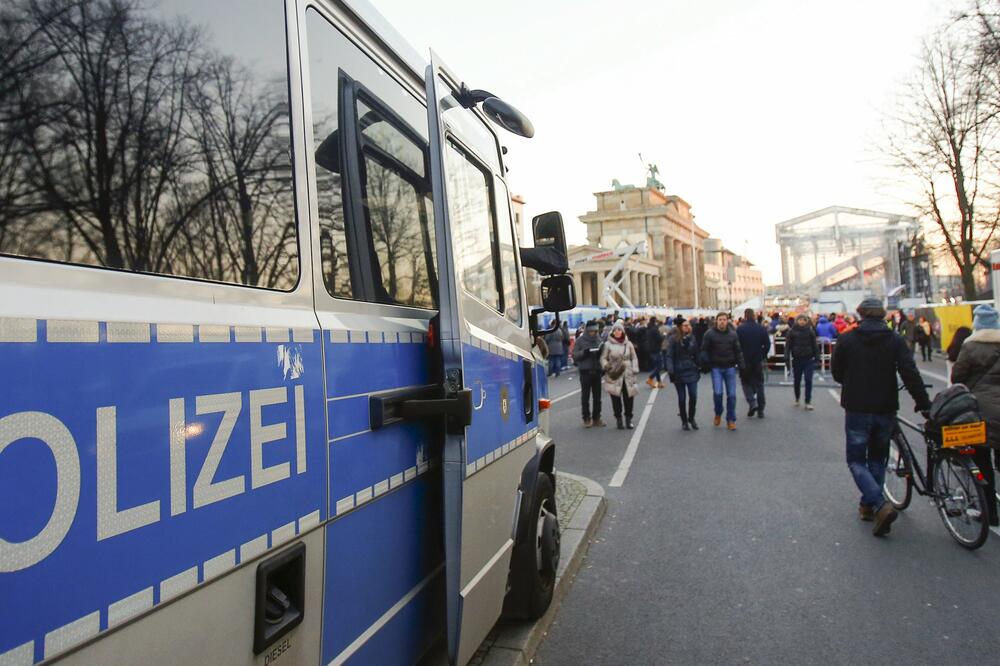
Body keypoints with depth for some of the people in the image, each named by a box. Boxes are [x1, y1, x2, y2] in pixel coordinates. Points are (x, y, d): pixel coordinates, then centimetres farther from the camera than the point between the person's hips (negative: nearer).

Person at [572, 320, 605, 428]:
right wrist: (584, 352, -22)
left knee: (597, 397, 8)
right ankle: (586, 419, 11)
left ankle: (596, 418, 18)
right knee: (585, 397, 3)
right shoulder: (580, 340, -3)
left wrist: (601, 352, -11)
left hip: (597, 371, 3)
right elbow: (574, 355, -6)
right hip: (585, 371, -3)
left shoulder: (599, 340, 7)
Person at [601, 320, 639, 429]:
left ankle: (628, 419, 18)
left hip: (627, 375, 2)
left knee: (629, 397, 4)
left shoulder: (628, 344, 7)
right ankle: (618, 419, 15)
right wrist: (606, 366, -18)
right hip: (614, 375, -2)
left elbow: (634, 358, 12)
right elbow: (603, 358, 2)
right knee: (616, 398, 1)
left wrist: (634, 370, 2)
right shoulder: (608, 344, -1)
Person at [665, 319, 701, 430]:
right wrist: (670, 371, -19)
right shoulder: (673, 339, -8)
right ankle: (684, 421, 20)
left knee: (693, 396, -2)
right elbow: (669, 356, -11)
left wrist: (698, 368, 9)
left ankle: (691, 418, 20)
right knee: (682, 398, 6)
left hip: (692, 371, 3)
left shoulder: (692, 338, 4)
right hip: (679, 373, -3)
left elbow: (696, 354, 9)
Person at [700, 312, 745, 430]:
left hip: (730, 367, 2)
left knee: (731, 394, 2)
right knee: (717, 392, -11)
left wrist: (741, 365, 2)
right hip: (716, 368, -2)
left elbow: (738, 351, 8)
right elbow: (704, 350, -1)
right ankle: (718, 413, 17)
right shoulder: (710, 334, -4)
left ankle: (731, 420, 14)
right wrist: (706, 364, -10)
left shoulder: (733, 334, 4)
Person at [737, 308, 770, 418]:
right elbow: (767, 344, -1)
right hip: (758, 361, 2)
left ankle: (752, 402, -10)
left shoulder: (739, 329, -10)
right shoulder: (762, 328, -1)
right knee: (759, 384, 10)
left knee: (746, 382, 13)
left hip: (745, 361, -2)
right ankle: (760, 410, 11)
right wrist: (763, 355, 11)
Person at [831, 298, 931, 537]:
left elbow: (836, 373, 4)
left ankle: (880, 505, -14)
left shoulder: (847, 340, -5)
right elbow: (910, 373, -11)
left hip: (857, 409, -3)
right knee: (877, 459, 19)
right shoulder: (895, 340, -2)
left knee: (856, 460, 6)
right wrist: (923, 403, -5)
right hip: (886, 410, 3)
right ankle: (868, 505, 25)